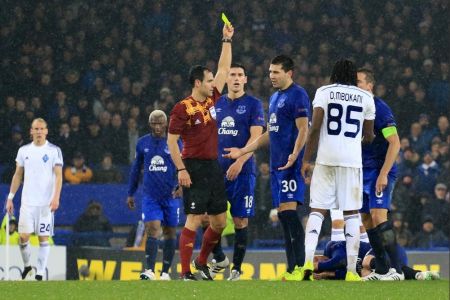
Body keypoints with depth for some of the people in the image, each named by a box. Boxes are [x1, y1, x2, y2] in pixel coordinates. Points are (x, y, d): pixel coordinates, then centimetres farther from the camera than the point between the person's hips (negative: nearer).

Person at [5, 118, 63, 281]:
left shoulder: (54, 150, -1)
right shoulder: (24, 150, 9)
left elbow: (58, 175, -6)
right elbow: (18, 176, 15)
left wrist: (56, 197, -18)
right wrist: (10, 198, 11)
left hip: (46, 203, -2)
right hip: (27, 201, 3)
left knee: (43, 238, -2)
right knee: (23, 236, -4)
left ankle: (40, 273, 3)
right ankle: (27, 265, 19)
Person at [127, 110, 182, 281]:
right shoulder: (142, 143, 7)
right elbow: (136, 169, 16)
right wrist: (130, 193, 18)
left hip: (170, 196, -1)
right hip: (150, 196, 1)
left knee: (170, 233, 6)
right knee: (152, 229, -14)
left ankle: (165, 272, 15)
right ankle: (149, 271, -21)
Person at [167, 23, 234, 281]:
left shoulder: (212, 99, 11)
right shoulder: (183, 108, -8)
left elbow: (224, 69, 19)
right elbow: (172, 141, -8)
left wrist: (227, 40, 17)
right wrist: (181, 169, -15)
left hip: (214, 167, 7)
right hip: (194, 167, -7)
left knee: (220, 222, 9)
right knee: (194, 219, -11)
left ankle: (202, 263, 28)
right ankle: (185, 273, -10)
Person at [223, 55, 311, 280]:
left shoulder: (298, 95, -8)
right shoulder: (275, 97, 21)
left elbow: (303, 130, -16)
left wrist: (294, 156, -29)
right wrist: (242, 151, 26)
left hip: (290, 164, -9)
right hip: (276, 165, 9)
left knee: (289, 210, -15)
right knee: (283, 215, 6)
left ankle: (300, 267, -16)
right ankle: (291, 269, 8)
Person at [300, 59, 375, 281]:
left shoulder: (324, 92, 4)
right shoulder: (366, 98, 9)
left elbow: (315, 128, -5)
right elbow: (369, 136, 14)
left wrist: (306, 159, 0)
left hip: (326, 158, 0)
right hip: (352, 159, 0)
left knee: (317, 211, 4)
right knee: (351, 213, 5)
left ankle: (308, 261, -13)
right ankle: (351, 271, 0)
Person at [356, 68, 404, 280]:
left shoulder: (379, 109, -12)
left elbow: (395, 143, -17)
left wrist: (383, 174, -21)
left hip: (380, 173, -8)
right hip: (362, 173, 8)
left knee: (378, 216, -18)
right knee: (367, 220, 7)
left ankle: (396, 269, -16)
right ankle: (381, 270, 12)